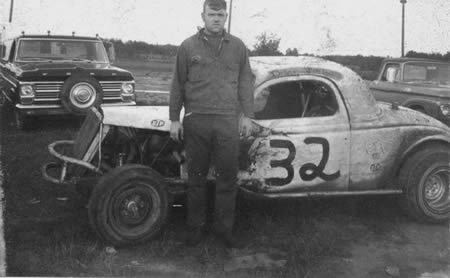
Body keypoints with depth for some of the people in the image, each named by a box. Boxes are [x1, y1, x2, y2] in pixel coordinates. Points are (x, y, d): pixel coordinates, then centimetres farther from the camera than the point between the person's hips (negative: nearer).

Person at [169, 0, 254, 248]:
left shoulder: (237, 47, 9)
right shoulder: (188, 47, 5)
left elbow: (245, 83, 12)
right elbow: (177, 85, 6)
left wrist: (247, 116, 6)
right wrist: (174, 119, 4)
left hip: (228, 121, 1)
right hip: (196, 120, 0)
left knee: (227, 176, 4)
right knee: (196, 176, 8)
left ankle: (224, 227, 18)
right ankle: (196, 226, 21)